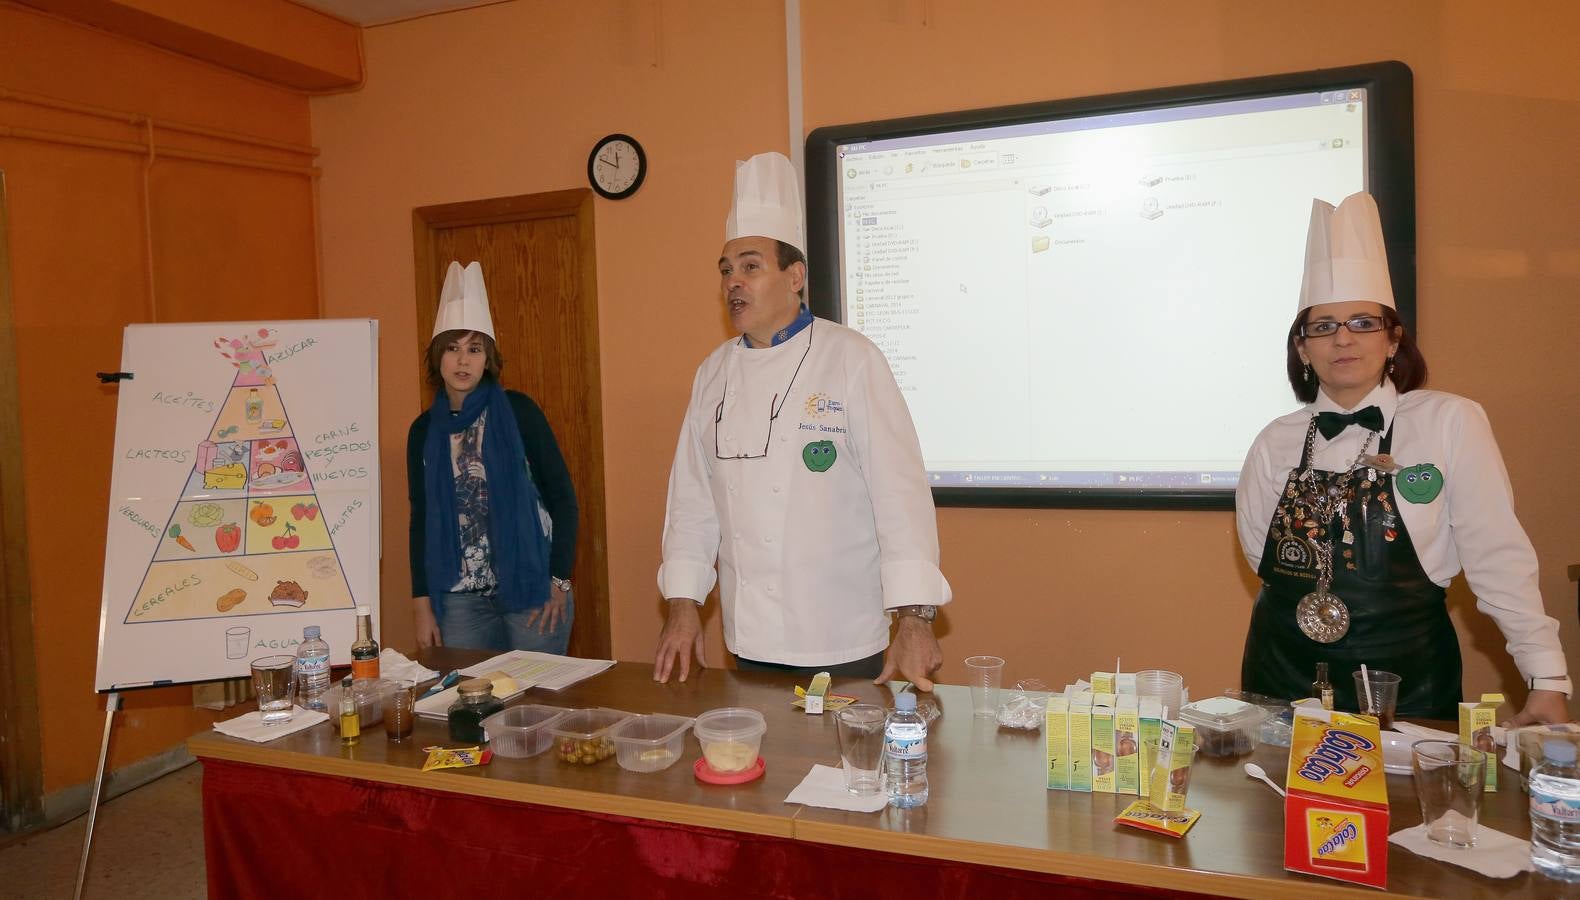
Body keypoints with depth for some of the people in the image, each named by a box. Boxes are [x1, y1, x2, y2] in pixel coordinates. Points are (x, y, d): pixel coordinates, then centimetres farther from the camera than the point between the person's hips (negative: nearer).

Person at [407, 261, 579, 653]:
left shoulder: (517, 411, -4)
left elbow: (561, 495, -2)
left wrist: (560, 580, -7)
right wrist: (421, 603, 6)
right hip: (460, 598, 3)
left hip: (532, 587, -3)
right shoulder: (424, 431, 7)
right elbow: (420, 518, 11)